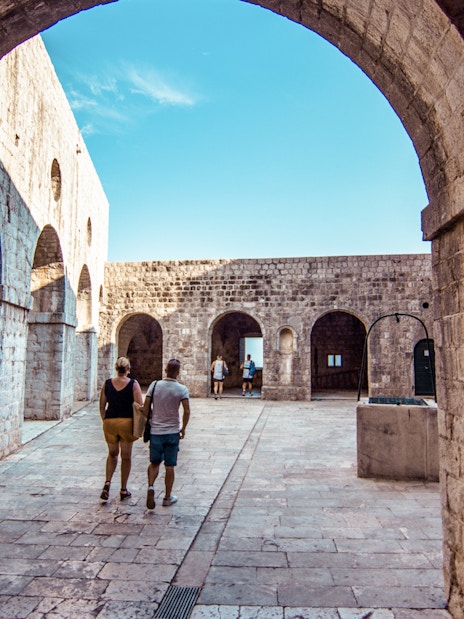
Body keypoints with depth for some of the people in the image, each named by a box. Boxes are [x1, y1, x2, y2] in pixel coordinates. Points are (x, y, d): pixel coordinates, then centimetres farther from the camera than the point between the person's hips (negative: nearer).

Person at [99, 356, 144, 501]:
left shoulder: (107, 383, 1)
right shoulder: (133, 384, -7)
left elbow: (102, 406, 5)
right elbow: (140, 406, -10)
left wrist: (105, 421, 15)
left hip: (110, 422, 2)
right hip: (127, 422, -2)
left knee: (112, 454, 21)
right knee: (126, 457, 11)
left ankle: (107, 483, 3)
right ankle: (124, 490, 18)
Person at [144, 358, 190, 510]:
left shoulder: (154, 385, -4)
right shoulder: (182, 389, -8)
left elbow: (145, 407, -4)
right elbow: (187, 411, -14)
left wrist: (147, 423, 11)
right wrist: (183, 428, 1)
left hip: (155, 431, 1)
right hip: (173, 432, -1)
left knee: (154, 462, 16)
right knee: (169, 466, 10)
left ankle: (151, 487, -7)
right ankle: (167, 497, 19)